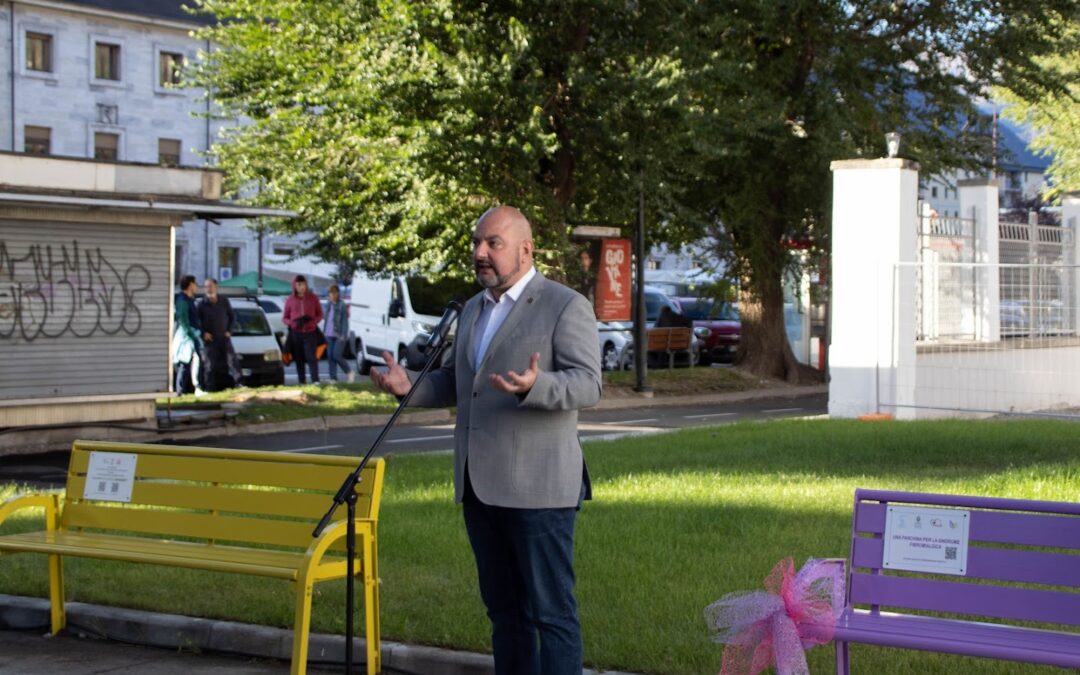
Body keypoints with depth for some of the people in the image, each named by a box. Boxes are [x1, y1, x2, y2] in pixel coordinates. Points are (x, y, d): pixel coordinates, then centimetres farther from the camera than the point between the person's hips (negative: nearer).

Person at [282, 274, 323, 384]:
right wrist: (293, 323, -12)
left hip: (310, 332, -2)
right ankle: (302, 382, 7)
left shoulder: (312, 298, 5)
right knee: (299, 359, 2)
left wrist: (313, 321, -12)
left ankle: (315, 381, -18)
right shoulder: (290, 300, 6)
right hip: (296, 333, 2)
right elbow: (284, 318, 10)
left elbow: (320, 315, 10)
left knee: (311, 357, -12)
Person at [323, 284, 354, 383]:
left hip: (339, 335, -7)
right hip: (329, 335, 7)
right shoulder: (328, 305, 12)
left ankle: (349, 372, 9)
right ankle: (333, 378, 8)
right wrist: (324, 333, 14)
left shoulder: (342, 305, -7)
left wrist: (343, 335, -14)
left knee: (336, 355, -11)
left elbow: (345, 321, -9)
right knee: (330, 356, 4)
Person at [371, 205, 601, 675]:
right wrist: (410, 386, 4)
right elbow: (455, 382, 23)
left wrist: (533, 386, -34)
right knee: (503, 606, 13)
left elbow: (587, 385, -15)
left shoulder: (566, 307, -7)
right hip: (479, 484, 8)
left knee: (550, 609, -4)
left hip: (537, 486, -7)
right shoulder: (474, 309, 17)